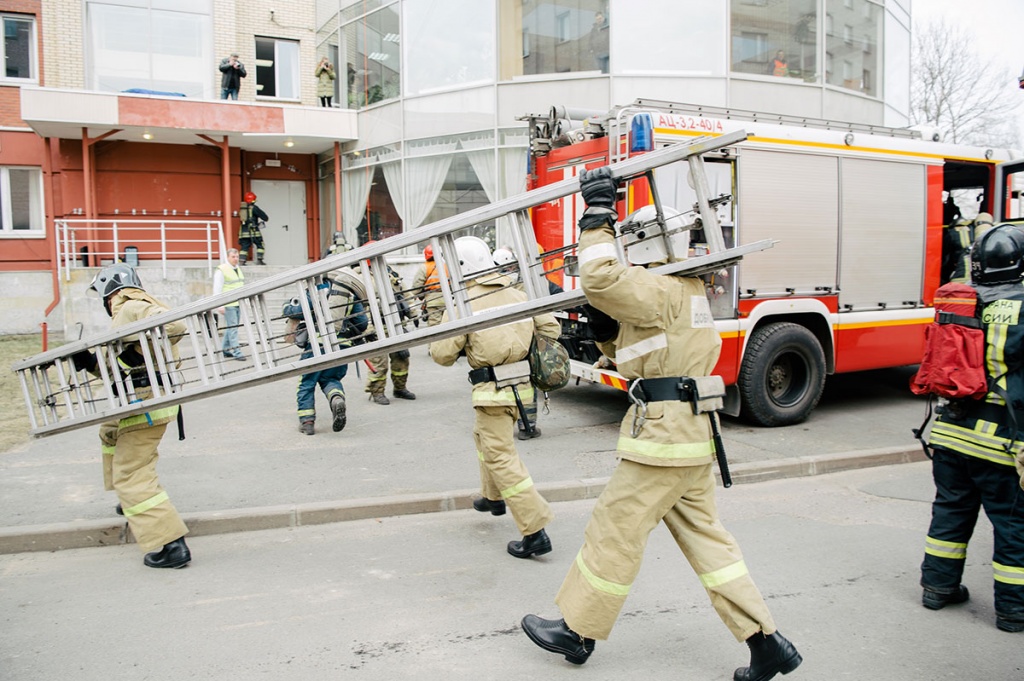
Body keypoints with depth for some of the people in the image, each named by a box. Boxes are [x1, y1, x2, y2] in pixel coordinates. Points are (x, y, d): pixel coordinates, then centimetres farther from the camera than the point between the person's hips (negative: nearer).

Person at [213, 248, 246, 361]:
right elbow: (217, 289, -11)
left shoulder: (238, 269, 17)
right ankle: (236, 352, -10)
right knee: (232, 327, -9)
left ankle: (225, 349, 21)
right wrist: (220, 306, -16)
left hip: (238, 303, 8)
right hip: (228, 304, -8)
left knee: (230, 327, 12)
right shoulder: (221, 270, -8)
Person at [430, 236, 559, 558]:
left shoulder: (463, 305, -10)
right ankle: (493, 497, 44)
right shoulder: (516, 294, 6)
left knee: (501, 458, -1)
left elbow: (442, 354, -10)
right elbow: (550, 328, 7)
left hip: (493, 390, -7)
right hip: (521, 384, 7)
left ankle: (535, 533, -5)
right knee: (484, 436, 30)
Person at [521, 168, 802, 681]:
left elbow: (601, 279, -28)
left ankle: (577, 632, 18)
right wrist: (604, 326, 7)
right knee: (704, 536, 15)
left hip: (662, 435, -10)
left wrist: (597, 212, -19)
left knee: (614, 531, 2)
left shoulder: (663, 292, -14)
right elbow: (628, 352, 23)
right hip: (690, 432, 10)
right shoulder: (683, 293, 18)